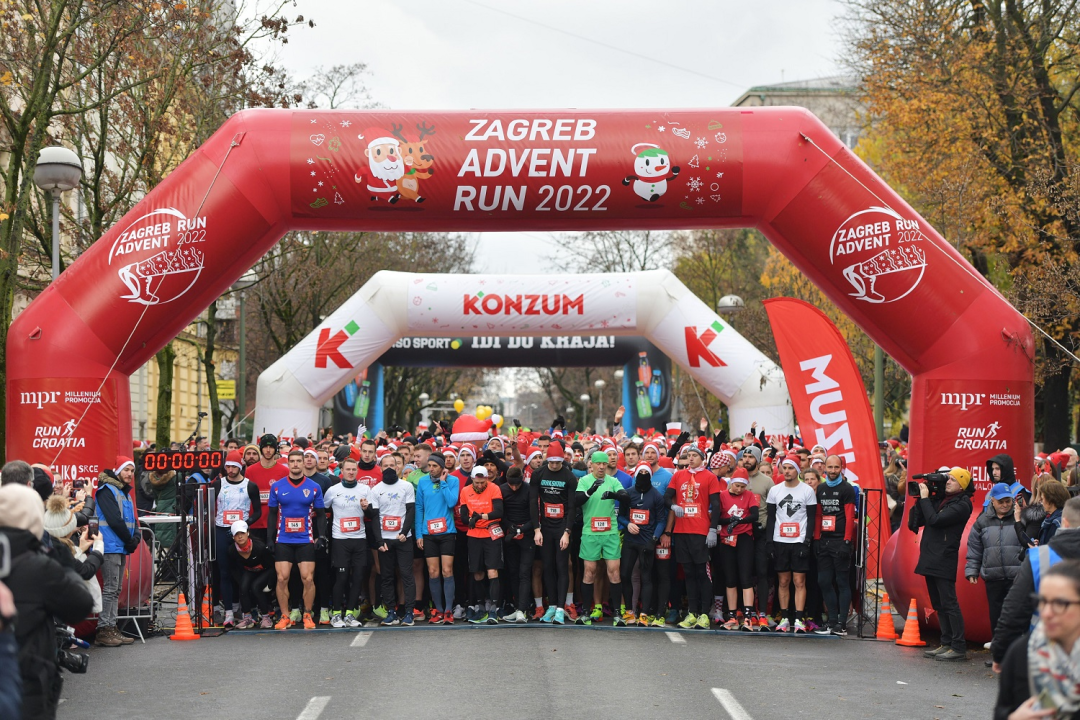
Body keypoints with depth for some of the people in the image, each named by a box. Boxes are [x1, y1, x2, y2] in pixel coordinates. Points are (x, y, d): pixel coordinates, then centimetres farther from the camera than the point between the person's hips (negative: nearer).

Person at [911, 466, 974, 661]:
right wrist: (921, 498, 3)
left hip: (944, 560, -9)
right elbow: (918, 521, 13)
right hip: (930, 558, 9)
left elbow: (935, 520, -19)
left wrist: (925, 498, -10)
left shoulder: (962, 504, -9)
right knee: (939, 605, 11)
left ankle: (959, 647, -7)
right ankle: (946, 643, 16)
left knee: (949, 604, -8)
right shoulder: (941, 499, 15)